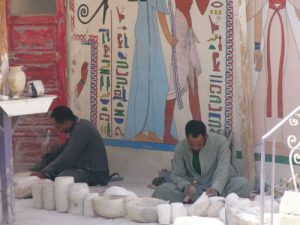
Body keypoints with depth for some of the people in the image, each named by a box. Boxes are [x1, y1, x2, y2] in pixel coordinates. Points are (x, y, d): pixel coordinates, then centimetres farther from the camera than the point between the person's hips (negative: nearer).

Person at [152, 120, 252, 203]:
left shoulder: (220, 141, -13)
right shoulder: (181, 147, -7)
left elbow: (223, 169, -23)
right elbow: (177, 175, -5)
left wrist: (215, 188, -43)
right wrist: (186, 186, -30)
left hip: (219, 185, -1)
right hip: (195, 187, 1)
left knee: (243, 184, -31)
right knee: (162, 190, -25)